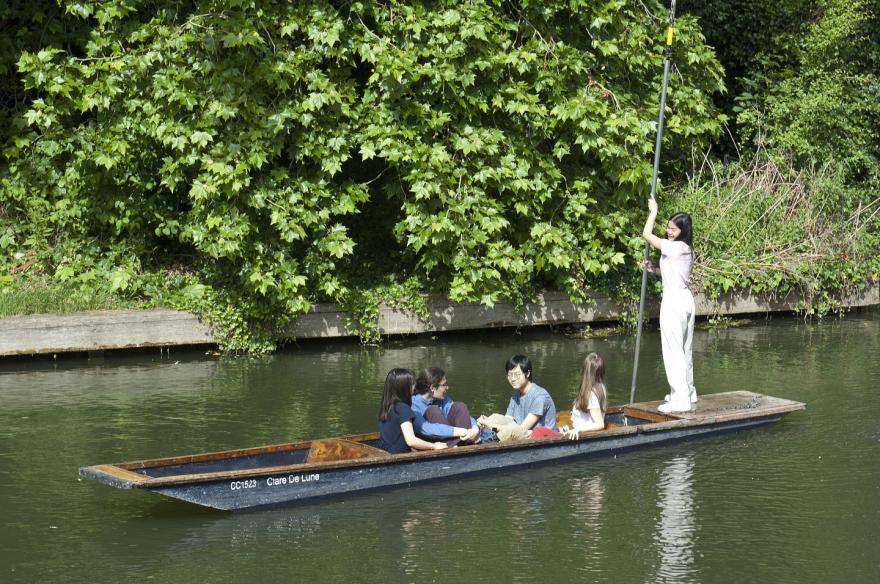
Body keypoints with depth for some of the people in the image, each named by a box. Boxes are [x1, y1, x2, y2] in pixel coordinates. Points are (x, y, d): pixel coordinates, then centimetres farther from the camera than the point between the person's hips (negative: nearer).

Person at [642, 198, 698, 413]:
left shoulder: (674, 247, -16)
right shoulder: (687, 250, 12)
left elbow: (647, 234, -13)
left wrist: (653, 211, -2)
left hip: (673, 300, -10)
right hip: (686, 299, 10)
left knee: (673, 350, -7)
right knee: (685, 349, 17)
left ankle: (680, 399, -8)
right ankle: (688, 392, 27)